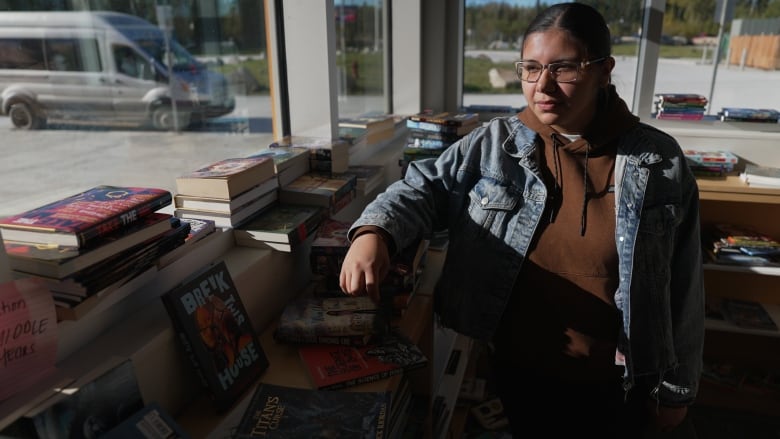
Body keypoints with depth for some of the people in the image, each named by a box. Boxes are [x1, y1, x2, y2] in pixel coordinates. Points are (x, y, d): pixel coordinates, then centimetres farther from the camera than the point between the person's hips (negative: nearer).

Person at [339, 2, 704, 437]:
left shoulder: (661, 162, -8)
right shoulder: (493, 144, -6)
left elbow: (682, 288, -2)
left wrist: (676, 387, 4)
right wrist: (374, 233, -34)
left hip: (612, 387, 0)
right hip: (515, 372, 1)